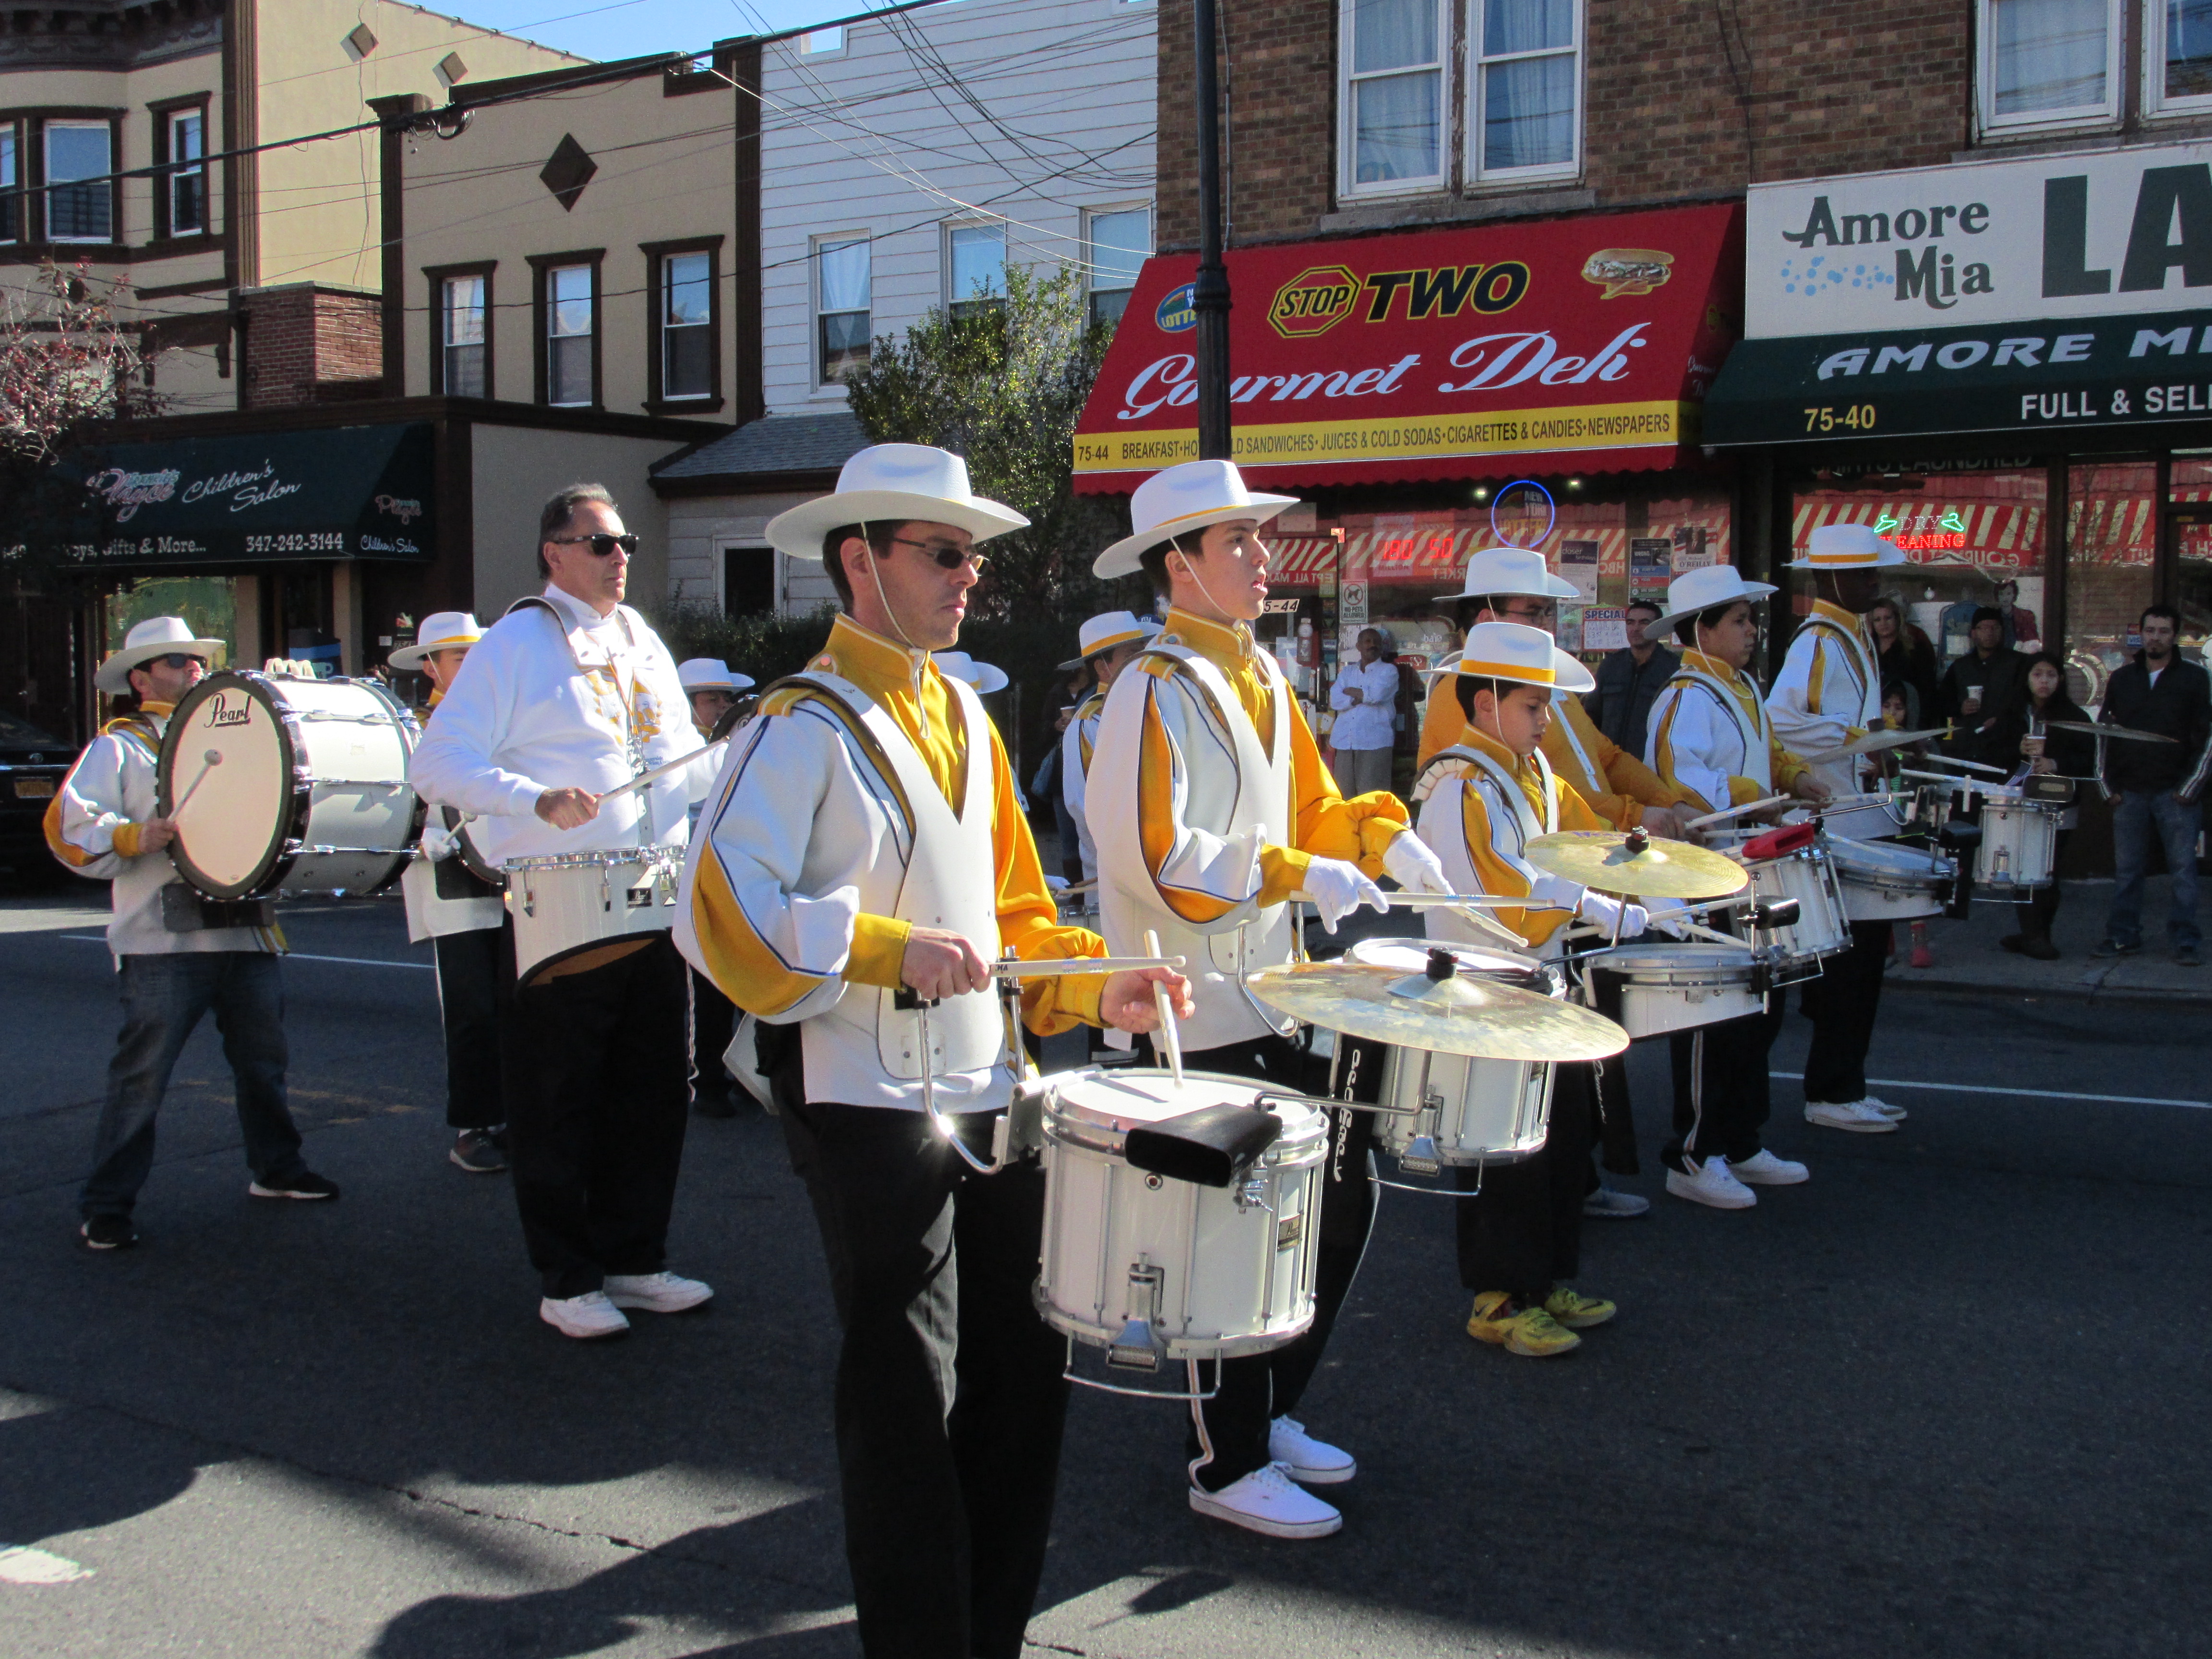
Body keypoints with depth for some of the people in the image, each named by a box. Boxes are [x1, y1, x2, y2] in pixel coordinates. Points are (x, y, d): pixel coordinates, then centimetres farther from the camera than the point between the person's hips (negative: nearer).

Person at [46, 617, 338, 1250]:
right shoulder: (119, 748, 5)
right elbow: (70, 827, -7)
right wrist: (138, 837, -23)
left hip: (247, 933, 6)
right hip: (164, 942, -6)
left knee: (264, 1059, 13)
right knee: (141, 1076, -6)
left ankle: (276, 1168, 30)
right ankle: (106, 1207, 3)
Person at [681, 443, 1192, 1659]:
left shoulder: (962, 714, 14)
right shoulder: (807, 727, -11)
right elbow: (717, 911, -21)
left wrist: (1096, 985, 5)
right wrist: (890, 949, -27)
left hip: (989, 1094, 8)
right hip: (871, 1108, -8)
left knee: (1025, 1374, 14)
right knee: (908, 1404, 1)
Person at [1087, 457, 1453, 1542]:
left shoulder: (1261, 679, 11)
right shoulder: (1158, 692, -16)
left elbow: (1307, 805, 18)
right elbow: (1164, 862, -22)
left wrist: (1383, 839, 0)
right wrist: (1300, 877, -21)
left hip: (1272, 1001, 9)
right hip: (1192, 1019, -9)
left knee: (1342, 1199, 14)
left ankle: (1267, 1412, 30)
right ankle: (1227, 1464, 16)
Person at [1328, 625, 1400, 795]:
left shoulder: (1388, 671, 8)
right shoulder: (1347, 671, 19)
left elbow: (1376, 694, -11)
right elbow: (1334, 701, 4)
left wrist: (1351, 692, 3)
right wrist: (1361, 698, -6)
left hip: (1374, 741, -4)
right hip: (1345, 741, 4)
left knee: (1371, 796, -9)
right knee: (1344, 792, 1)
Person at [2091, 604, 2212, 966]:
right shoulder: (2122, 679, 11)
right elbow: (2103, 733, 13)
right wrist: (2109, 786, 6)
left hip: (2175, 793, -3)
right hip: (2130, 792, 3)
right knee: (2126, 869, 6)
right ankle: (2123, 937, 13)